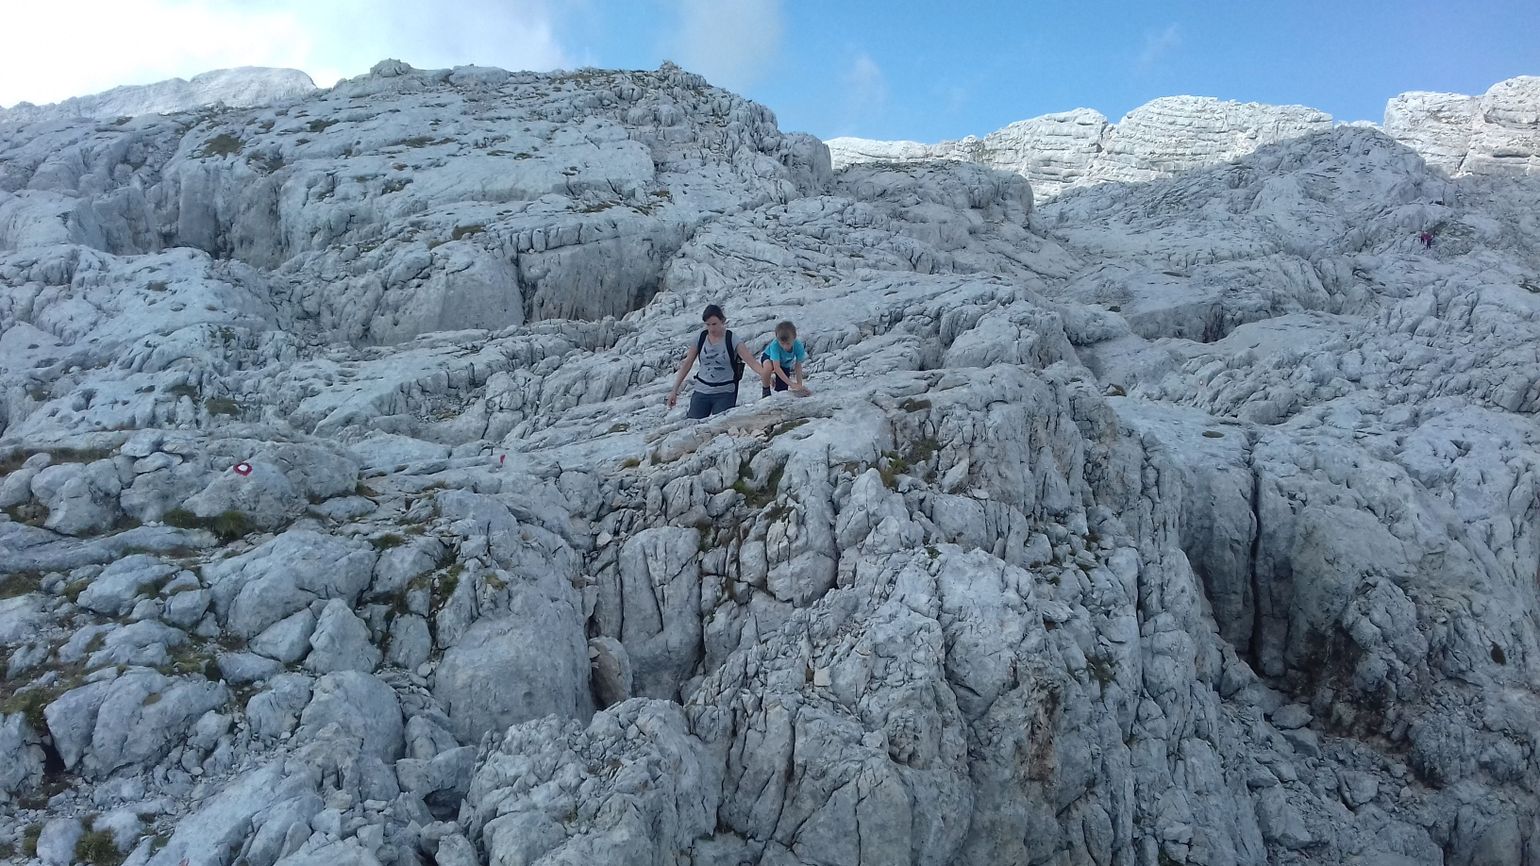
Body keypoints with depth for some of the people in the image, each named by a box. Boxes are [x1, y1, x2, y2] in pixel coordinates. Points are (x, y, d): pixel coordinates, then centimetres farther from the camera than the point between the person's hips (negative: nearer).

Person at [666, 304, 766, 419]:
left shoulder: (732, 340, -9)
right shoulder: (700, 337, 0)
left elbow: (752, 362, -16)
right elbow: (687, 364, 6)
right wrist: (674, 390, 6)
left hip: (725, 393, -3)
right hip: (701, 391, 3)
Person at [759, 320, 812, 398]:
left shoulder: (798, 346, -33)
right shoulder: (775, 345, -41)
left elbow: (798, 366, -22)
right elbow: (776, 367, -44)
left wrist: (799, 385, -29)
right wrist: (791, 384, -48)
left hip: (785, 364, 4)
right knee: (768, 367, -39)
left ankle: (773, 380, 36)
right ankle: (765, 388, -9)